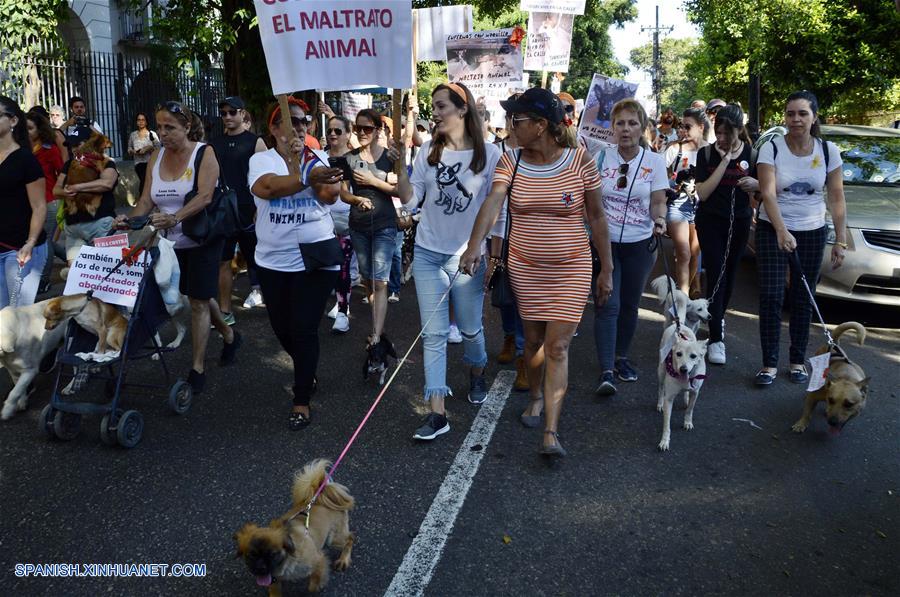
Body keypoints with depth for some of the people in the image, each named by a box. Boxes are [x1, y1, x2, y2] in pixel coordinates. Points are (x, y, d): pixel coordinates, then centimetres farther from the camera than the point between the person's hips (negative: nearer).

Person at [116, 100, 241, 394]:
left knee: (198, 301, -3)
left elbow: (205, 196, -24)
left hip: (202, 238, -5)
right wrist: (131, 218, -21)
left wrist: (175, 218, -39)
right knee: (199, 295, 16)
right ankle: (229, 335, 40)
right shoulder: (157, 157, 4)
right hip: (172, 241, 6)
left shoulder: (204, 153, -11)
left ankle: (197, 369, 5)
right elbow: (146, 199, -1)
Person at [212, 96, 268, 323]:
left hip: (248, 213, -4)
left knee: (253, 257, 6)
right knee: (222, 261, 2)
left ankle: (257, 288, 31)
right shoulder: (215, 144, 10)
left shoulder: (255, 142, -2)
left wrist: (259, 210, -13)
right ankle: (225, 312, 7)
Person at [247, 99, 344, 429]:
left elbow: (331, 195, -15)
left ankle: (302, 402, 9)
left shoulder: (317, 158, 3)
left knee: (304, 330, -4)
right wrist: (309, 178, -34)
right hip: (273, 261, 2)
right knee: (282, 328, 15)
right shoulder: (261, 159, 0)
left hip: (315, 259, -2)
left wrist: (298, 161, -18)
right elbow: (266, 187, -23)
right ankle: (306, 373, 44)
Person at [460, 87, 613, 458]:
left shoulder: (580, 160, -8)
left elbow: (596, 217, -2)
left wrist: (607, 269, 0)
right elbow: (493, 202, -20)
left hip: (571, 268, -2)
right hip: (524, 267, 3)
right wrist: (475, 245, -37)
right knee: (533, 340, 16)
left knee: (557, 347, -4)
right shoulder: (511, 161, -3)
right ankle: (535, 397, 42)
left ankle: (551, 432, -1)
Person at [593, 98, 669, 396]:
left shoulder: (654, 161, -2)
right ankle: (607, 370, -6)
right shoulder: (602, 156, -4)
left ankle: (621, 357, 31)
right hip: (605, 241, -1)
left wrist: (659, 220, -22)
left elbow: (658, 201, -2)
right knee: (607, 305, -8)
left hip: (639, 243, 1)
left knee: (629, 304, 12)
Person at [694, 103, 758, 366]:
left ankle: (718, 317, 38)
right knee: (716, 274, -10)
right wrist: (724, 161, -19)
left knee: (729, 273, 13)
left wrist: (756, 184, -19)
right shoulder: (706, 154, -6)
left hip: (739, 223, 3)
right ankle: (716, 339, -11)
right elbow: (702, 193, -15)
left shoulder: (752, 155, -1)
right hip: (710, 222, -2)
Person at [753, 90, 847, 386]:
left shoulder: (828, 151, -2)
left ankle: (798, 361, 19)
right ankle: (769, 363, 2)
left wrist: (840, 241, -3)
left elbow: (837, 200, 1)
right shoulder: (771, 148, -10)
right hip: (772, 230, -2)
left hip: (812, 232, 2)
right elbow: (768, 193, -20)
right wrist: (782, 231, -33)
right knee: (771, 297, -6)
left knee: (803, 300, 7)